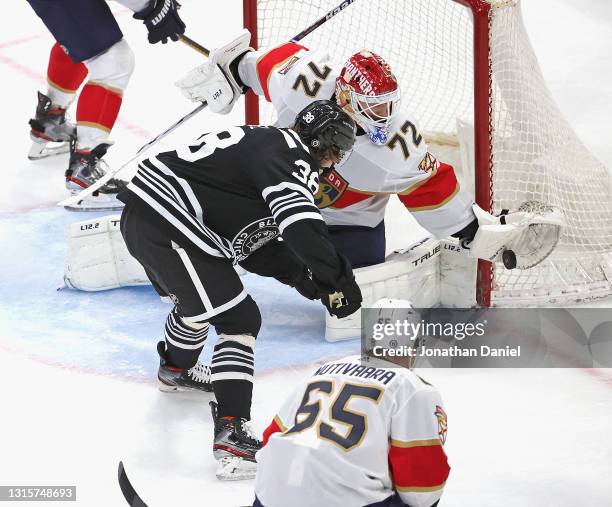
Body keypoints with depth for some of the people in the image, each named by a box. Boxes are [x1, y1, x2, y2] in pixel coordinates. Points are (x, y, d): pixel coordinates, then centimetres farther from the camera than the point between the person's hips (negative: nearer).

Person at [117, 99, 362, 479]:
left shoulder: (265, 144, 22)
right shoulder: (291, 157, -9)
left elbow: (252, 240, 21)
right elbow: (302, 226, -27)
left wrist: (297, 273, 10)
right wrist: (337, 278, -19)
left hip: (140, 216, 10)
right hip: (169, 229, -10)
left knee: (198, 300, 35)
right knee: (239, 321, -5)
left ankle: (175, 369, 63)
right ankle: (232, 436, -14)